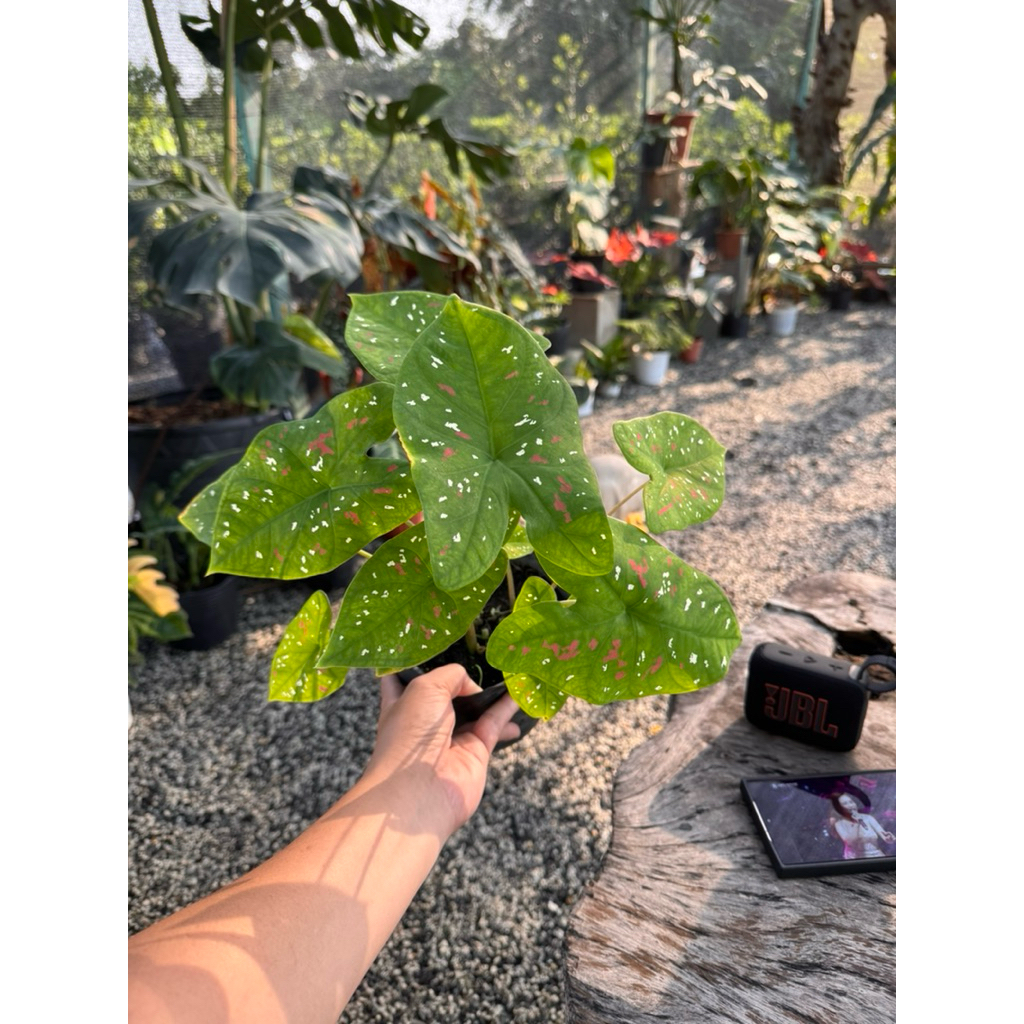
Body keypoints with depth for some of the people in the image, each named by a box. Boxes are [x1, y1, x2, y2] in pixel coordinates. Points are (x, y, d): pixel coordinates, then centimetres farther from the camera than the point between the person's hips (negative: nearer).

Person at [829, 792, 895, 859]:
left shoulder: (868, 818, 6)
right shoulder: (839, 824, -2)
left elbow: (884, 836, -3)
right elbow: (850, 842, -13)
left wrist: (889, 838, -24)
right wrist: (857, 824, -17)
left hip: (877, 856, 3)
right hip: (857, 859, -3)